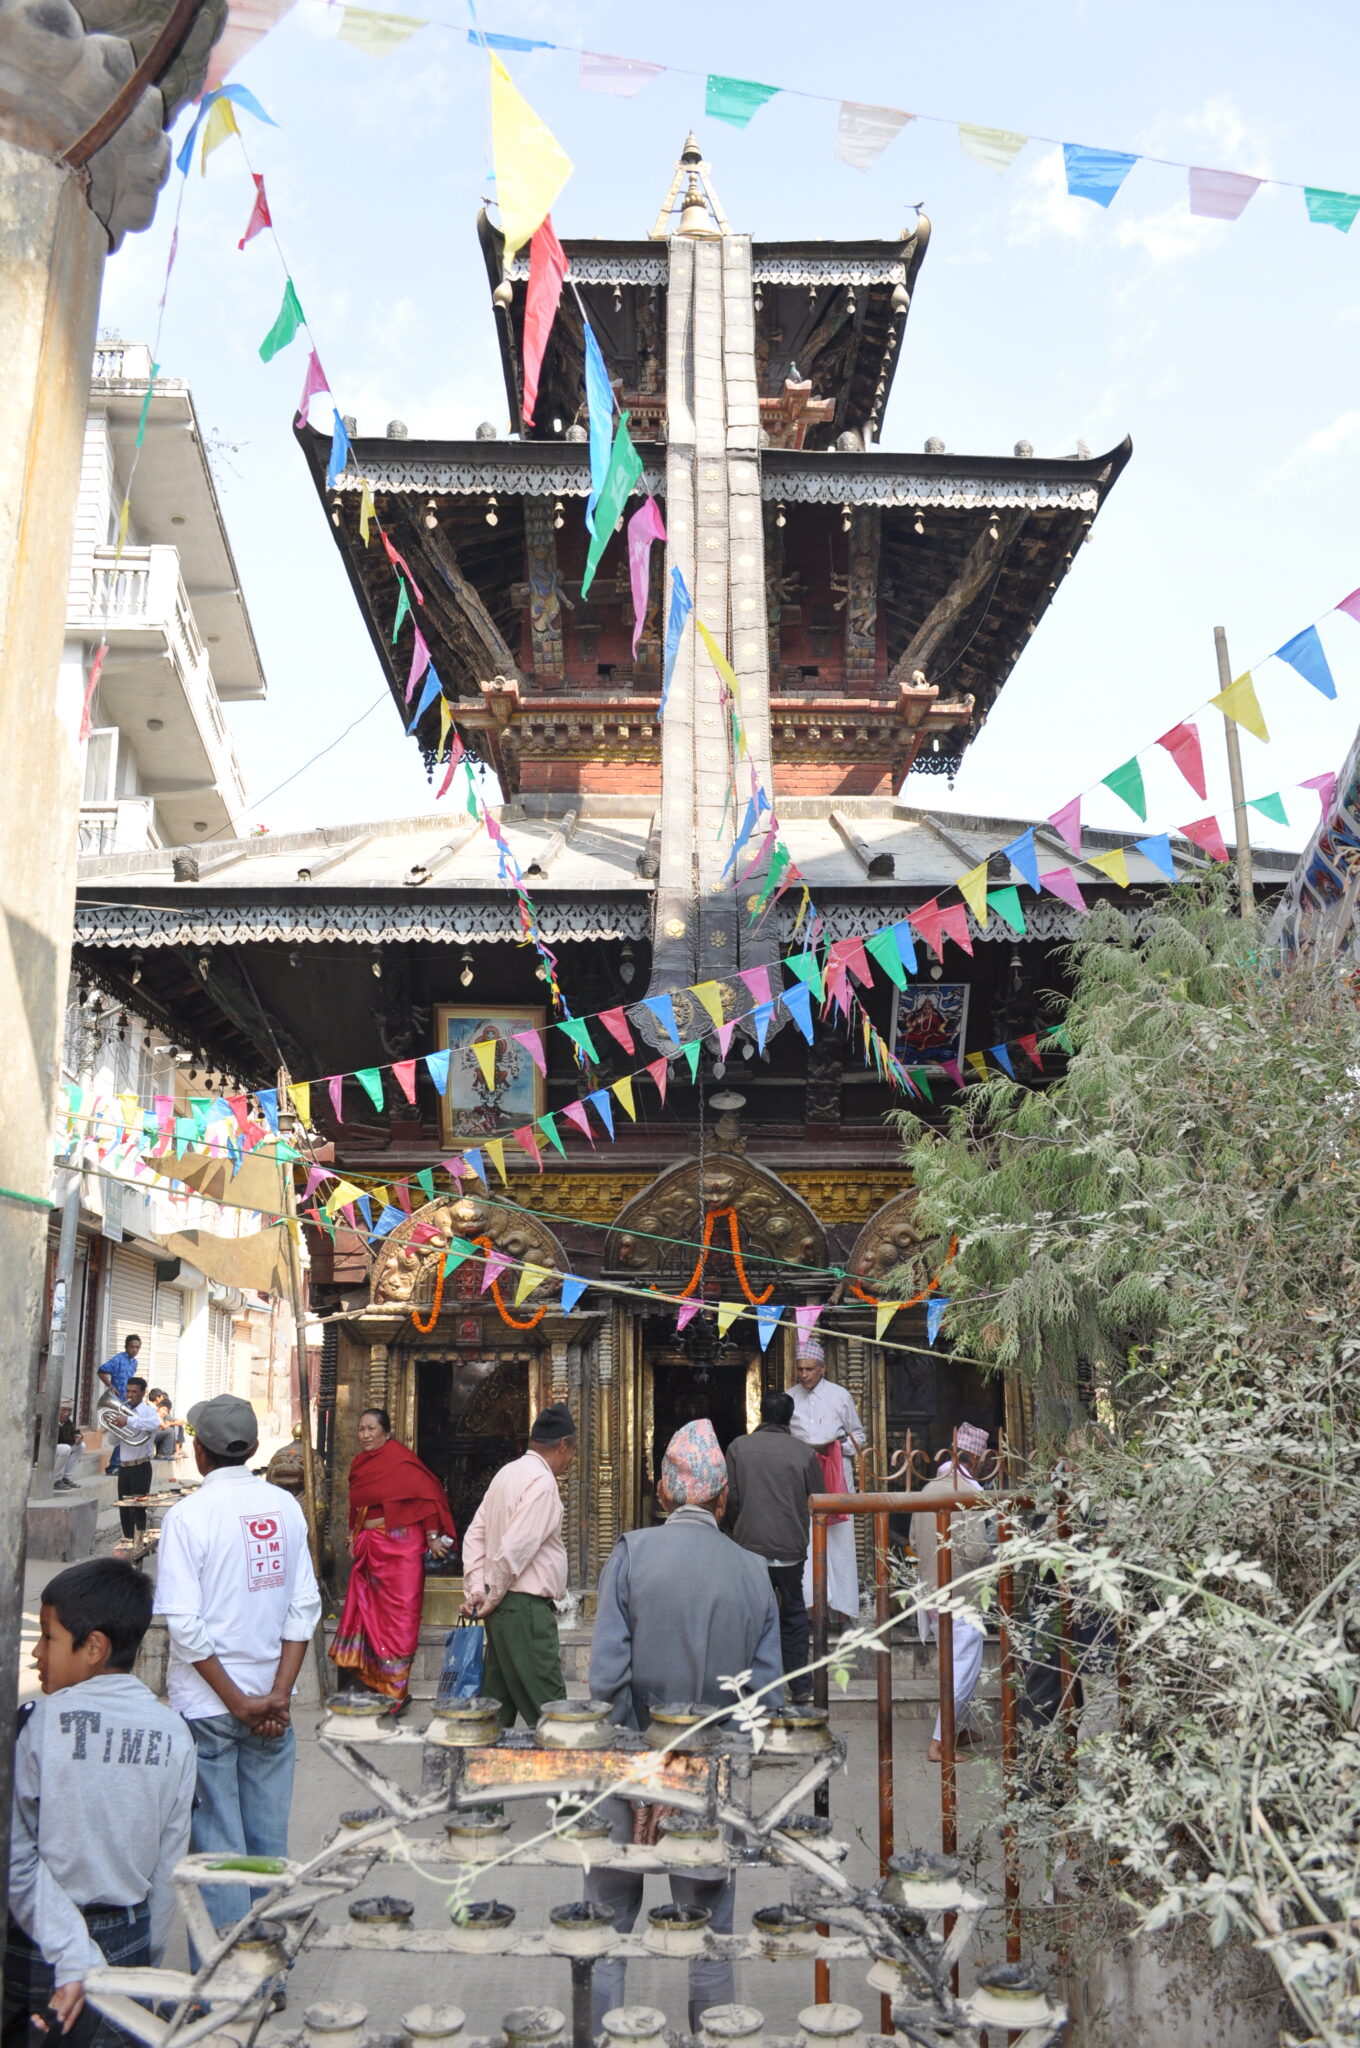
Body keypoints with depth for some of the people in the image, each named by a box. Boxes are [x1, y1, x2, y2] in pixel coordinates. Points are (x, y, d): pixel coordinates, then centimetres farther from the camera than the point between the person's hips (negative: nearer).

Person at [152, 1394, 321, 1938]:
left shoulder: (189, 1514, -13)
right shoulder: (285, 1507, 0)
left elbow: (184, 1626, -17)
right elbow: (305, 1608, -3)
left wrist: (237, 1702, -11)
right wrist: (277, 1694, -5)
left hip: (206, 1706, -4)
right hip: (270, 1700, 4)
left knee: (218, 1850, 7)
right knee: (270, 1843, 15)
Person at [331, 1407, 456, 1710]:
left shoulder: (400, 1460, -11)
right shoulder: (360, 1464, 11)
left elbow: (428, 1495, -13)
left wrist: (433, 1537, -15)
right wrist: (353, 1538, 17)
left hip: (399, 1546, -8)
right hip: (368, 1547, 8)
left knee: (396, 1616, -3)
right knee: (368, 1614, 9)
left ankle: (395, 1692, 3)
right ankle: (375, 1683, 19)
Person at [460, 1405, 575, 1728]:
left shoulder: (507, 1474, 13)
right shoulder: (542, 1482, -15)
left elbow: (475, 1536, 12)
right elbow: (515, 1549, -21)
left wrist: (475, 1591, 5)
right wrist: (492, 1598, -9)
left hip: (504, 1607, 9)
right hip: (527, 1608, -9)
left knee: (498, 1704, 15)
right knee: (549, 1708, -6)